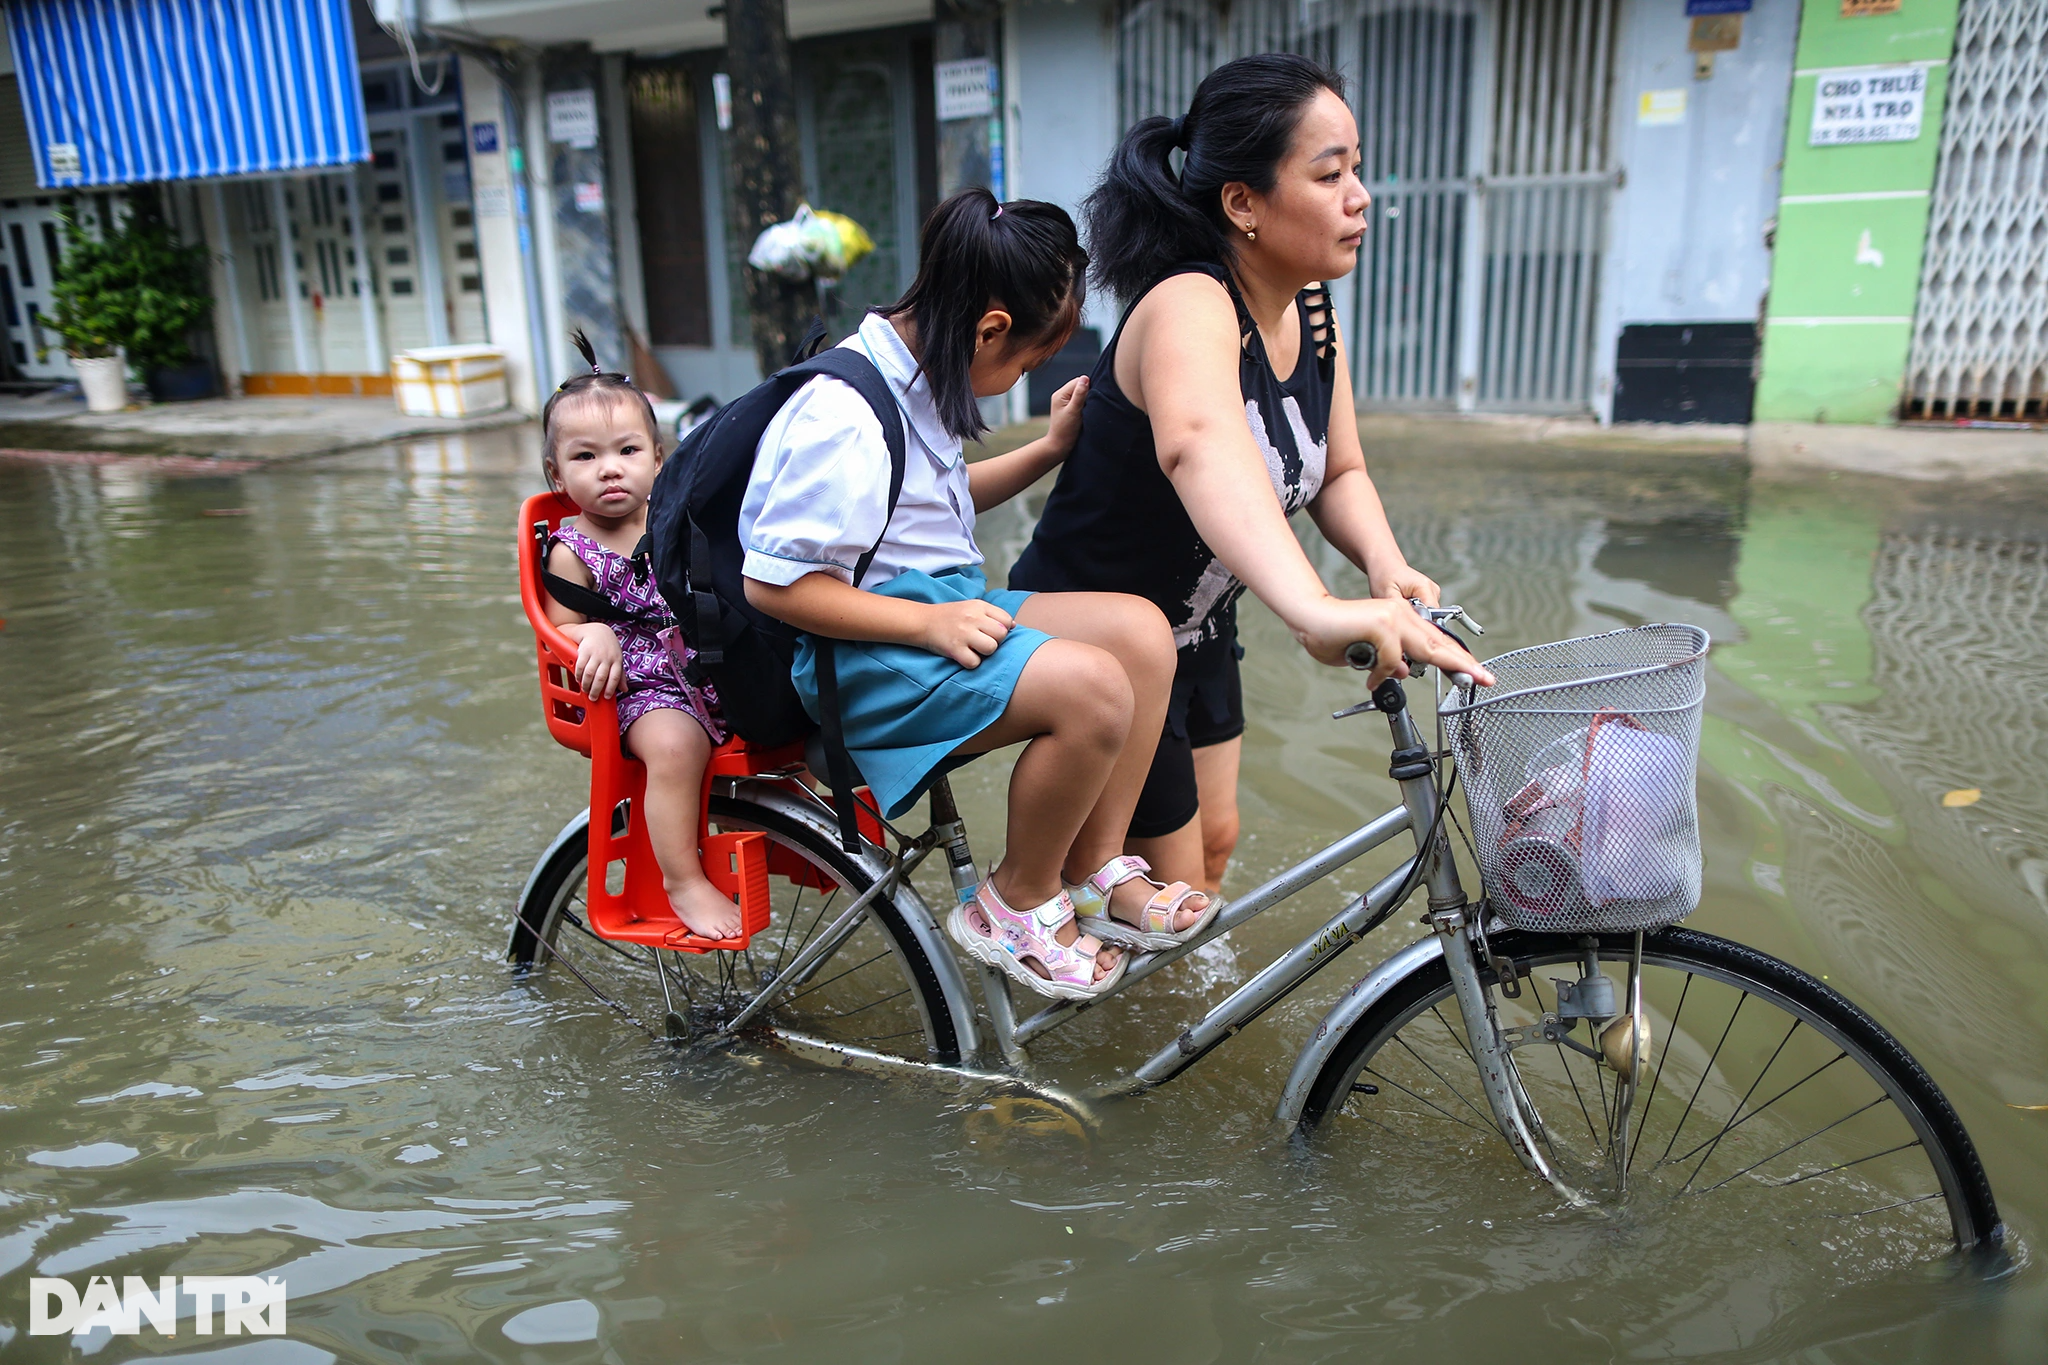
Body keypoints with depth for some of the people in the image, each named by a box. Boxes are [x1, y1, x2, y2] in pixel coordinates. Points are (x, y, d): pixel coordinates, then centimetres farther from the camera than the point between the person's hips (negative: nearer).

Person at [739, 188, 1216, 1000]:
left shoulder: (911, 377, 11)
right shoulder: (846, 418, -21)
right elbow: (774, 582, -21)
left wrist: (1049, 451, 17)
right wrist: (928, 623, -22)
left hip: (942, 605, 10)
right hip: (857, 657, -10)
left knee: (1141, 629, -6)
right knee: (1090, 686, -28)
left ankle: (1095, 871, 4)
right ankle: (1018, 905, -4)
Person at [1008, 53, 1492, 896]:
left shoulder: (1309, 310, -4)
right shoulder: (1189, 307, -32)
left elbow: (1338, 472, 0)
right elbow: (1198, 445, -54)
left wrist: (1385, 567, -22)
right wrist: (1315, 612, -70)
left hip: (1196, 628, 8)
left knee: (1213, 840, 21)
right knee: (1170, 881, 6)